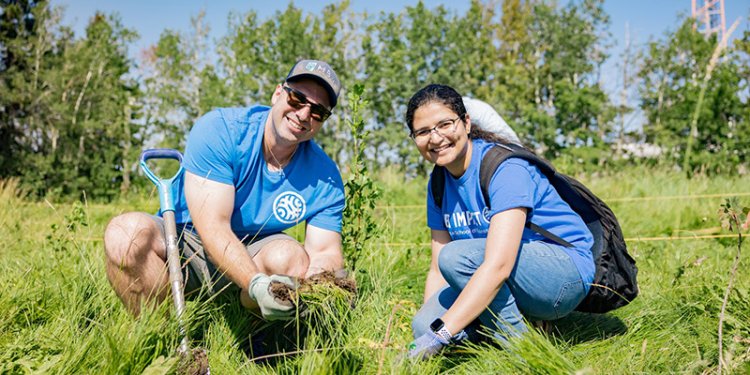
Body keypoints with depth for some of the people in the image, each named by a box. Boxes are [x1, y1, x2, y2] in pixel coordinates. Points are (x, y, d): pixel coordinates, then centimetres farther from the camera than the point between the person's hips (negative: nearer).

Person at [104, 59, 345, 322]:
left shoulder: (325, 178, -9)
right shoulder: (219, 129, -20)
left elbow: (326, 251, -11)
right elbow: (212, 226, -29)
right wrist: (257, 284, -44)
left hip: (252, 255, 2)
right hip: (182, 245, -1)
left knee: (293, 257, -31)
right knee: (128, 230, -32)